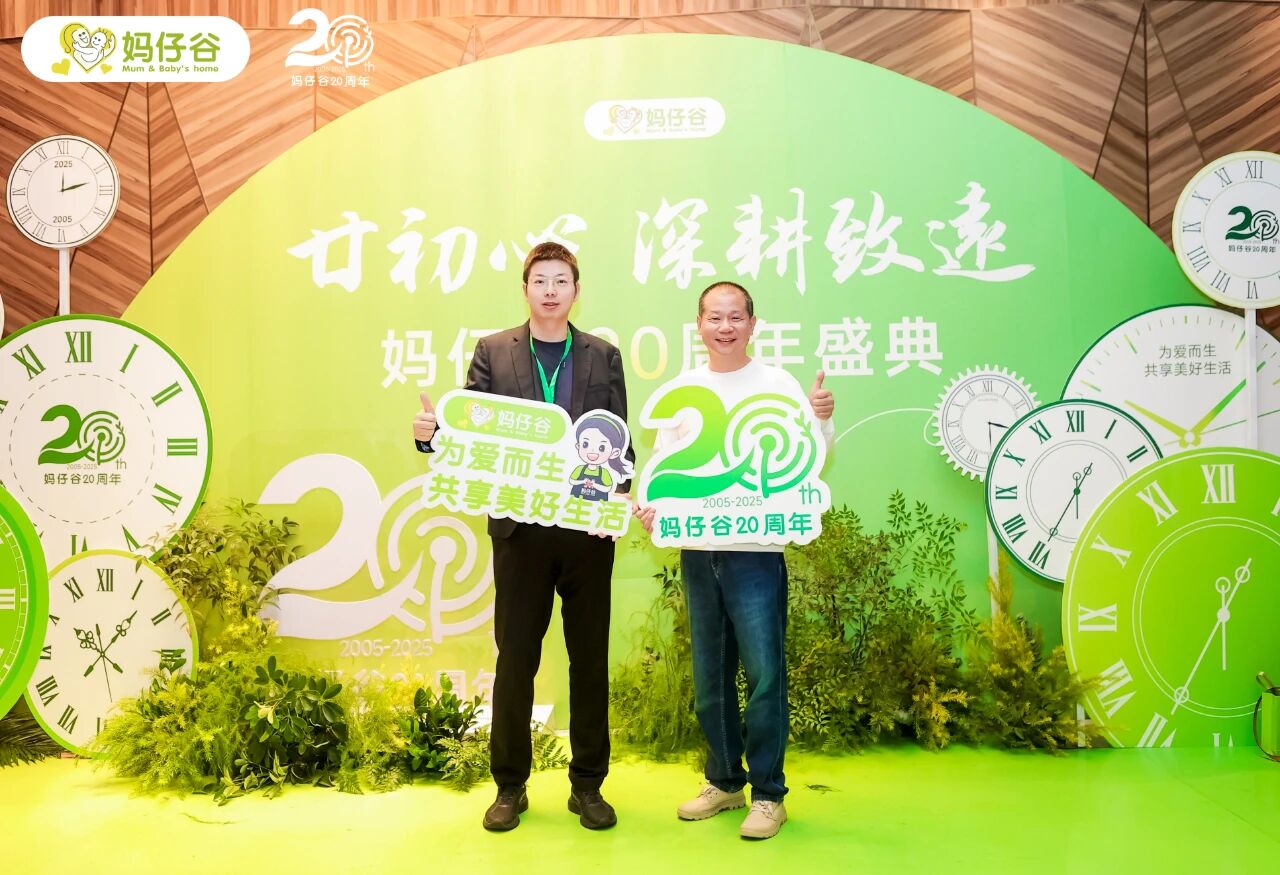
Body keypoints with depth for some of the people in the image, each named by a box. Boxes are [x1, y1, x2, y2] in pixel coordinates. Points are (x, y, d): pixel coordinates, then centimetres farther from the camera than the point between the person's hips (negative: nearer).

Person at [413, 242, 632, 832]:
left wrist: (616, 497, -12)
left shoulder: (603, 357, 7)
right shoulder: (493, 352, 6)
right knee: (515, 660, 7)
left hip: (587, 530, 1)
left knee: (590, 659, 9)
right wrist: (430, 431, -20)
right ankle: (510, 785, 23)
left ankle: (588, 785, 23)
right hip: (520, 528, 0)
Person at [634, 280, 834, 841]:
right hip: (697, 550, 5)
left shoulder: (777, 384, -2)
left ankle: (768, 792, 13)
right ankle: (724, 780, 30)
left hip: (756, 551, -4)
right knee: (709, 674, 14)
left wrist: (823, 419, -26)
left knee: (764, 673, -3)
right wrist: (650, 505, -7)